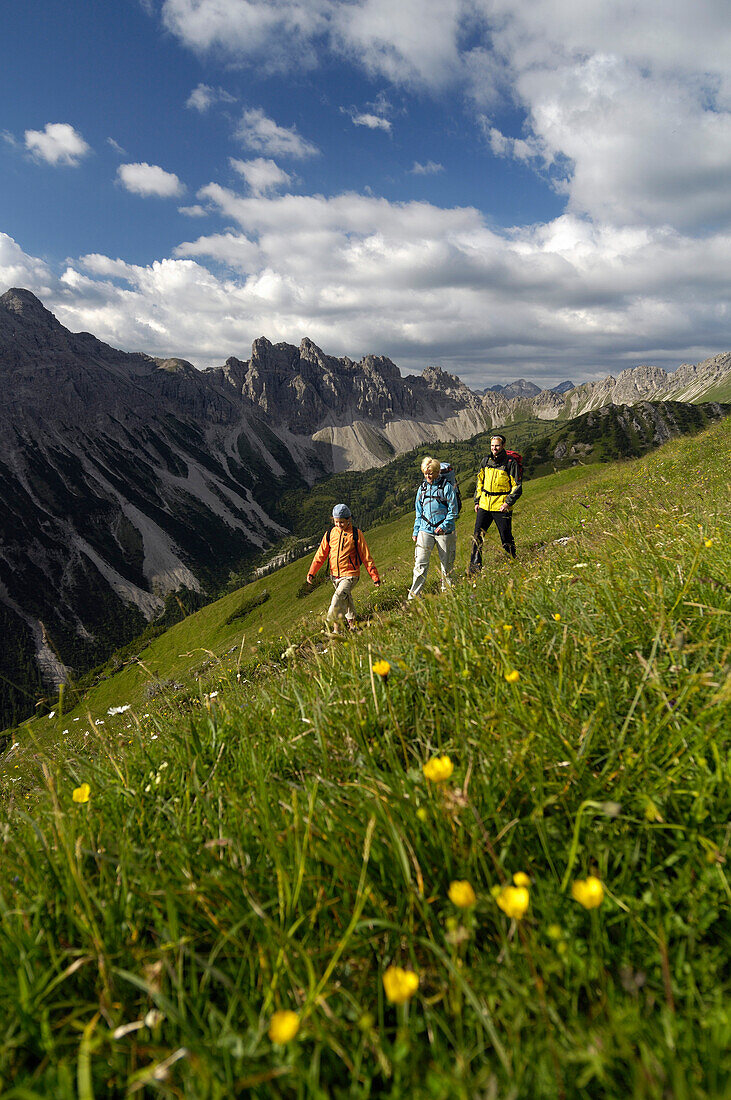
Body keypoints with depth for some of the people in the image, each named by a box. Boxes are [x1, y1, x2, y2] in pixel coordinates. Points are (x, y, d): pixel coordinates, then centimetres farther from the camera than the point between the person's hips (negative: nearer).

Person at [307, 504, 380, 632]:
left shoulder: (356, 534, -7)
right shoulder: (330, 533, 3)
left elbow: (366, 557, -3)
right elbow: (321, 554, 8)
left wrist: (375, 577, -1)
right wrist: (311, 573, 0)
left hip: (350, 575, -5)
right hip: (335, 575, 5)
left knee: (338, 598, -23)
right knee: (346, 600, 19)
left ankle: (335, 629, -18)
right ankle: (352, 624, 38)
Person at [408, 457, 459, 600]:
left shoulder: (447, 486, -3)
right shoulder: (422, 488, 11)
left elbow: (453, 511, -5)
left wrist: (444, 526, -16)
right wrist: (416, 531, 16)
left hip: (444, 531, -3)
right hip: (425, 530, 3)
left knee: (446, 564, 7)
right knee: (420, 563, -7)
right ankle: (413, 596, -4)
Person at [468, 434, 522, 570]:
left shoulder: (511, 463, -6)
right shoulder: (486, 461, 9)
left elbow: (517, 486, -4)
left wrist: (508, 502, -14)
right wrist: (477, 501, 13)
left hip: (501, 506, -4)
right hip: (484, 504, 4)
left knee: (506, 538, 2)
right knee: (477, 535, -1)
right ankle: (475, 565, 5)